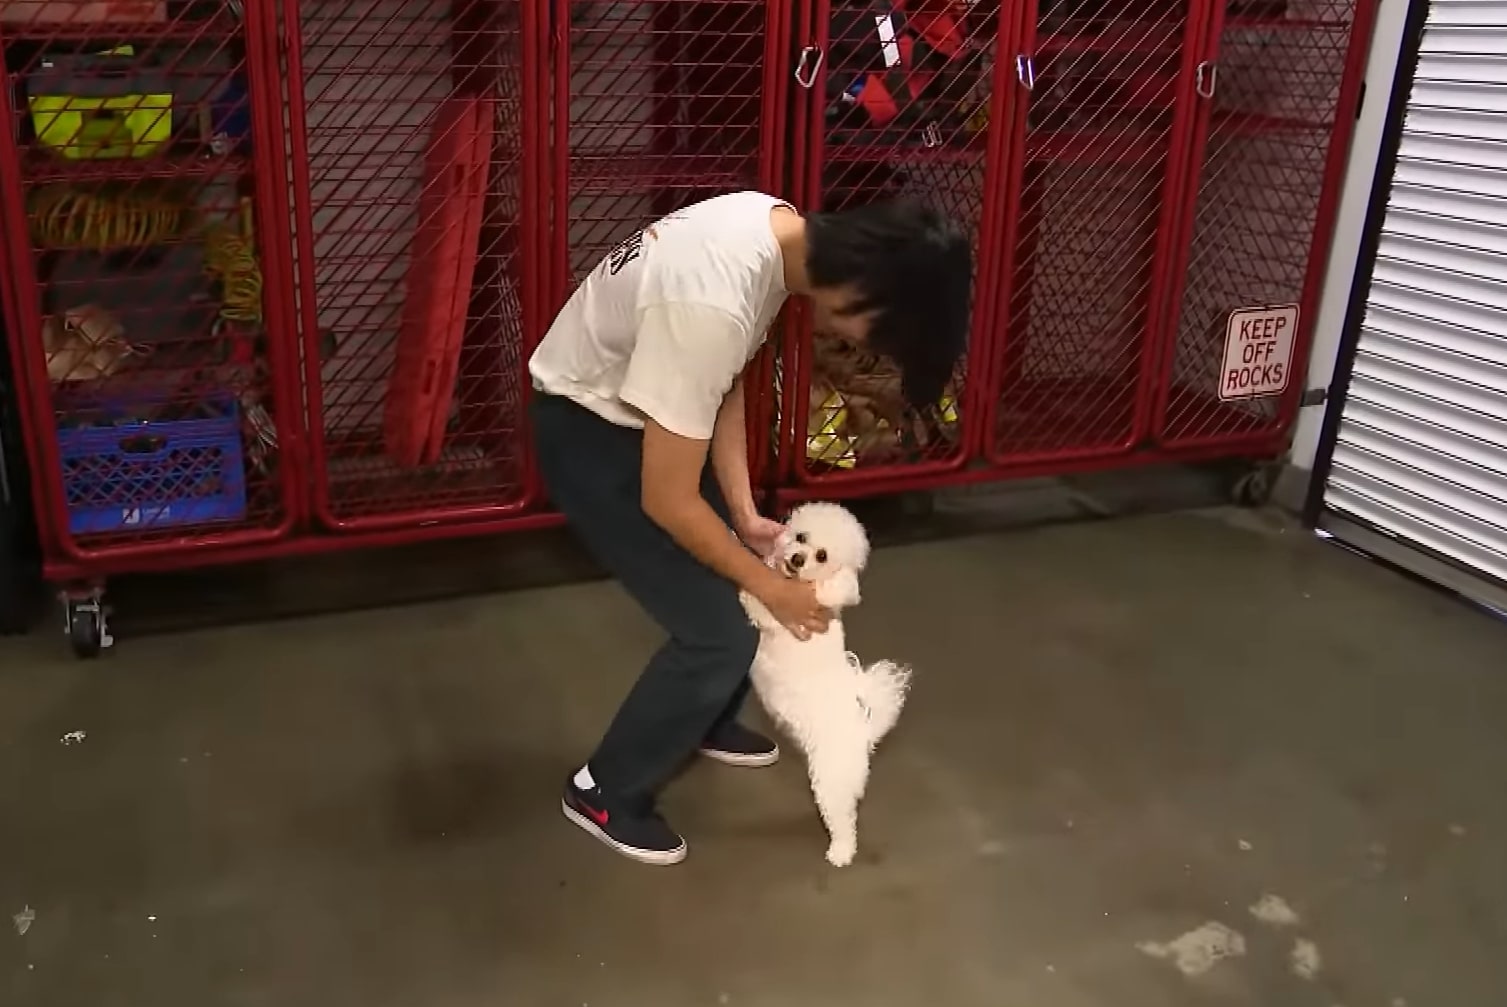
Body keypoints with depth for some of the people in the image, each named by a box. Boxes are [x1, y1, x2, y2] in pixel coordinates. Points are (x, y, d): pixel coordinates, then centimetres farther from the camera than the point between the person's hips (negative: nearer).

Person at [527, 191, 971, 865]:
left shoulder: (783, 230, -9)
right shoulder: (712, 307, -37)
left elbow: (726, 384, 4)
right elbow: (668, 503, -28)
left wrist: (746, 515, -2)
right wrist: (769, 587, -14)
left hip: (639, 403, 9)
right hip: (585, 426, -9)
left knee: (727, 569, 18)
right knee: (717, 633, -6)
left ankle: (707, 723, 43)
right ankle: (606, 792, 14)